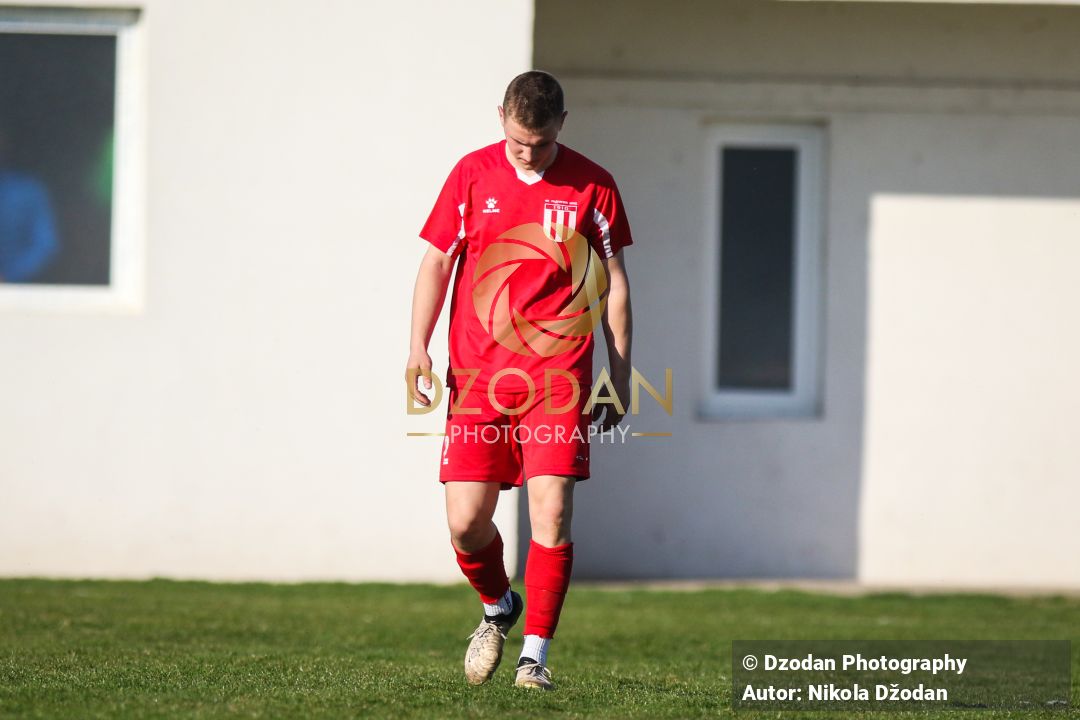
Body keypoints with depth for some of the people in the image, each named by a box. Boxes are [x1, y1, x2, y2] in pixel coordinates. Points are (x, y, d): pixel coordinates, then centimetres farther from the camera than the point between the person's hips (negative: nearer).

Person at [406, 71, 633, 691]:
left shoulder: (592, 186, 3)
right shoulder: (472, 174, 4)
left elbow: (615, 282, 9)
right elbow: (437, 261, 9)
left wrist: (620, 375, 7)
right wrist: (419, 347, -2)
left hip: (557, 375, -1)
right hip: (477, 376, 1)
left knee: (552, 514, -12)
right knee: (466, 522, -3)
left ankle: (535, 655, -3)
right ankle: (498, 608, 27)